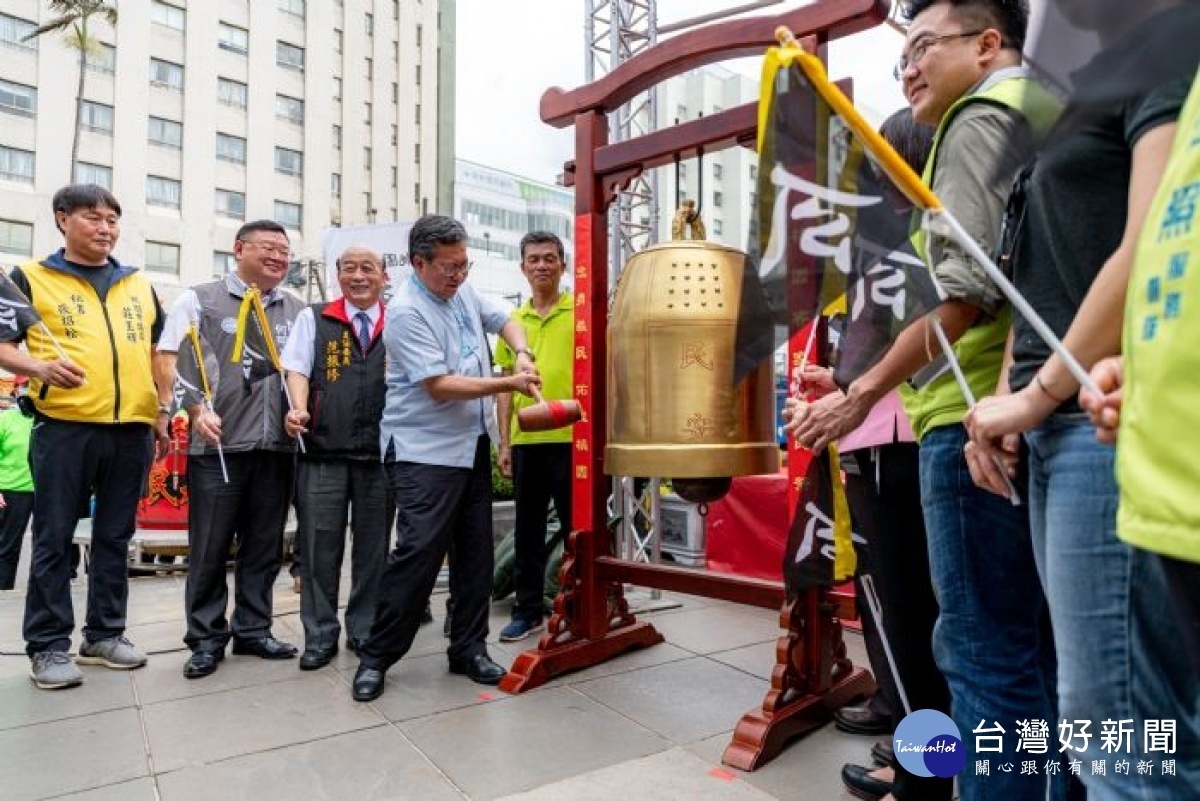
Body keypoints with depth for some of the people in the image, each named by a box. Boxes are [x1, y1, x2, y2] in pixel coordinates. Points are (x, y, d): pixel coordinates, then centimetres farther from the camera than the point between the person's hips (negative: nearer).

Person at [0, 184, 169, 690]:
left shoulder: (139, 286, 16)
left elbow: (160, 352, 20)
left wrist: (162, 411, 13)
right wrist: (40, 367, -20)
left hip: (132, 430, 4)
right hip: (63, 427, -3)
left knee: (114, 536, 10)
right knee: (54, 539, 2)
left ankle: (105, 634, 22)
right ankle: (48, 645, 14)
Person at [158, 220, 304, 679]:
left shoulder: (297, 310, 13)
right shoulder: (200, 300, 4)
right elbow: (172, 362, -1)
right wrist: (198, 411, -16)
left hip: (277, 447, 3)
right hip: (217, 445, -3)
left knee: (264, 548, 10)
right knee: (210, 548, 4)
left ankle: (252, 631, 23)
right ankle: (206, 639, 18)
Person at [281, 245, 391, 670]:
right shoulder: (314, 318, 10)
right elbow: (297, 369, 2)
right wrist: (299, 410, -17)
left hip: (381, 452, 1)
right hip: (323, 449, -1)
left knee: (373, 545, 9)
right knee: (320, 544, 3)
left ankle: (365, 630, 24)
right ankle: (319, 635, 18)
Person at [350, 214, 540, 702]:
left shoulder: (463, 291, 7)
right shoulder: (406, 311, -16)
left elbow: (504, 320, 21)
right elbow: (439, 386, -21)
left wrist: (521, 353, 0)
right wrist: (509, 384, -21)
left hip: (473, 445, 8)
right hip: (426, 452, -8)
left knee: (476, 552, 10)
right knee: (419, 552, -7)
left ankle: (468, 649, 23)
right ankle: (375, 657, 11)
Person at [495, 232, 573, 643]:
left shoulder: (581, 312, 0)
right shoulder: (513, 320, 11)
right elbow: (506, 384, 12)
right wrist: (504, 442, 7)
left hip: (571, 437, -4)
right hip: (525, 440, 4)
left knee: (577, 526, 6)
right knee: (528, 528, 13)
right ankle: (528, 609, 26)